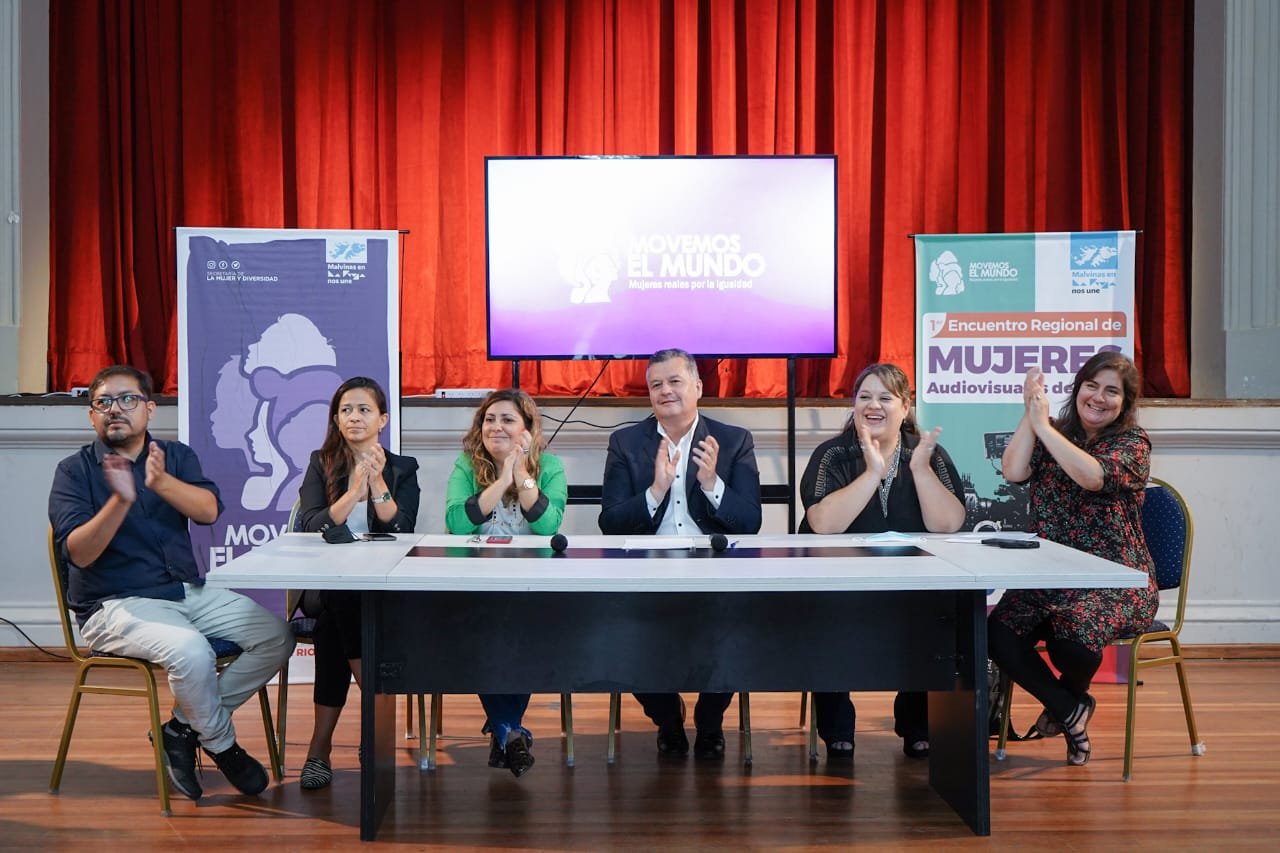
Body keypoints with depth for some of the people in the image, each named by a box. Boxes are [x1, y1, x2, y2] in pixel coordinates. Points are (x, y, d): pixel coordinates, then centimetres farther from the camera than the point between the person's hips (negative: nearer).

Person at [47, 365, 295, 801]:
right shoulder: (74, 471, -1)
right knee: (190, 650, -34)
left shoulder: (176, 456, 10)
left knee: (277, 636, -12)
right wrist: (121, 499, -29)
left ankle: (184, 727, -2)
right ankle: (221, 744, -5)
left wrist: (161, 482, -27)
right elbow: (79, 553, -15)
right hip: (115, 604, -5)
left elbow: (209, 510, -9)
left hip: (189, 592, 5)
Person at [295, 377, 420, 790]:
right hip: (326, 584, 0)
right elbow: (310, 528, -5)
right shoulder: (321, 464, 11)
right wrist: (355, 491, -17)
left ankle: (320, 749, -27)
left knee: (333, 626, -31)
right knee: (337, 605, -36)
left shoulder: (403, 469, 11)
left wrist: (378, 482, -15)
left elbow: (401, 532, -4)